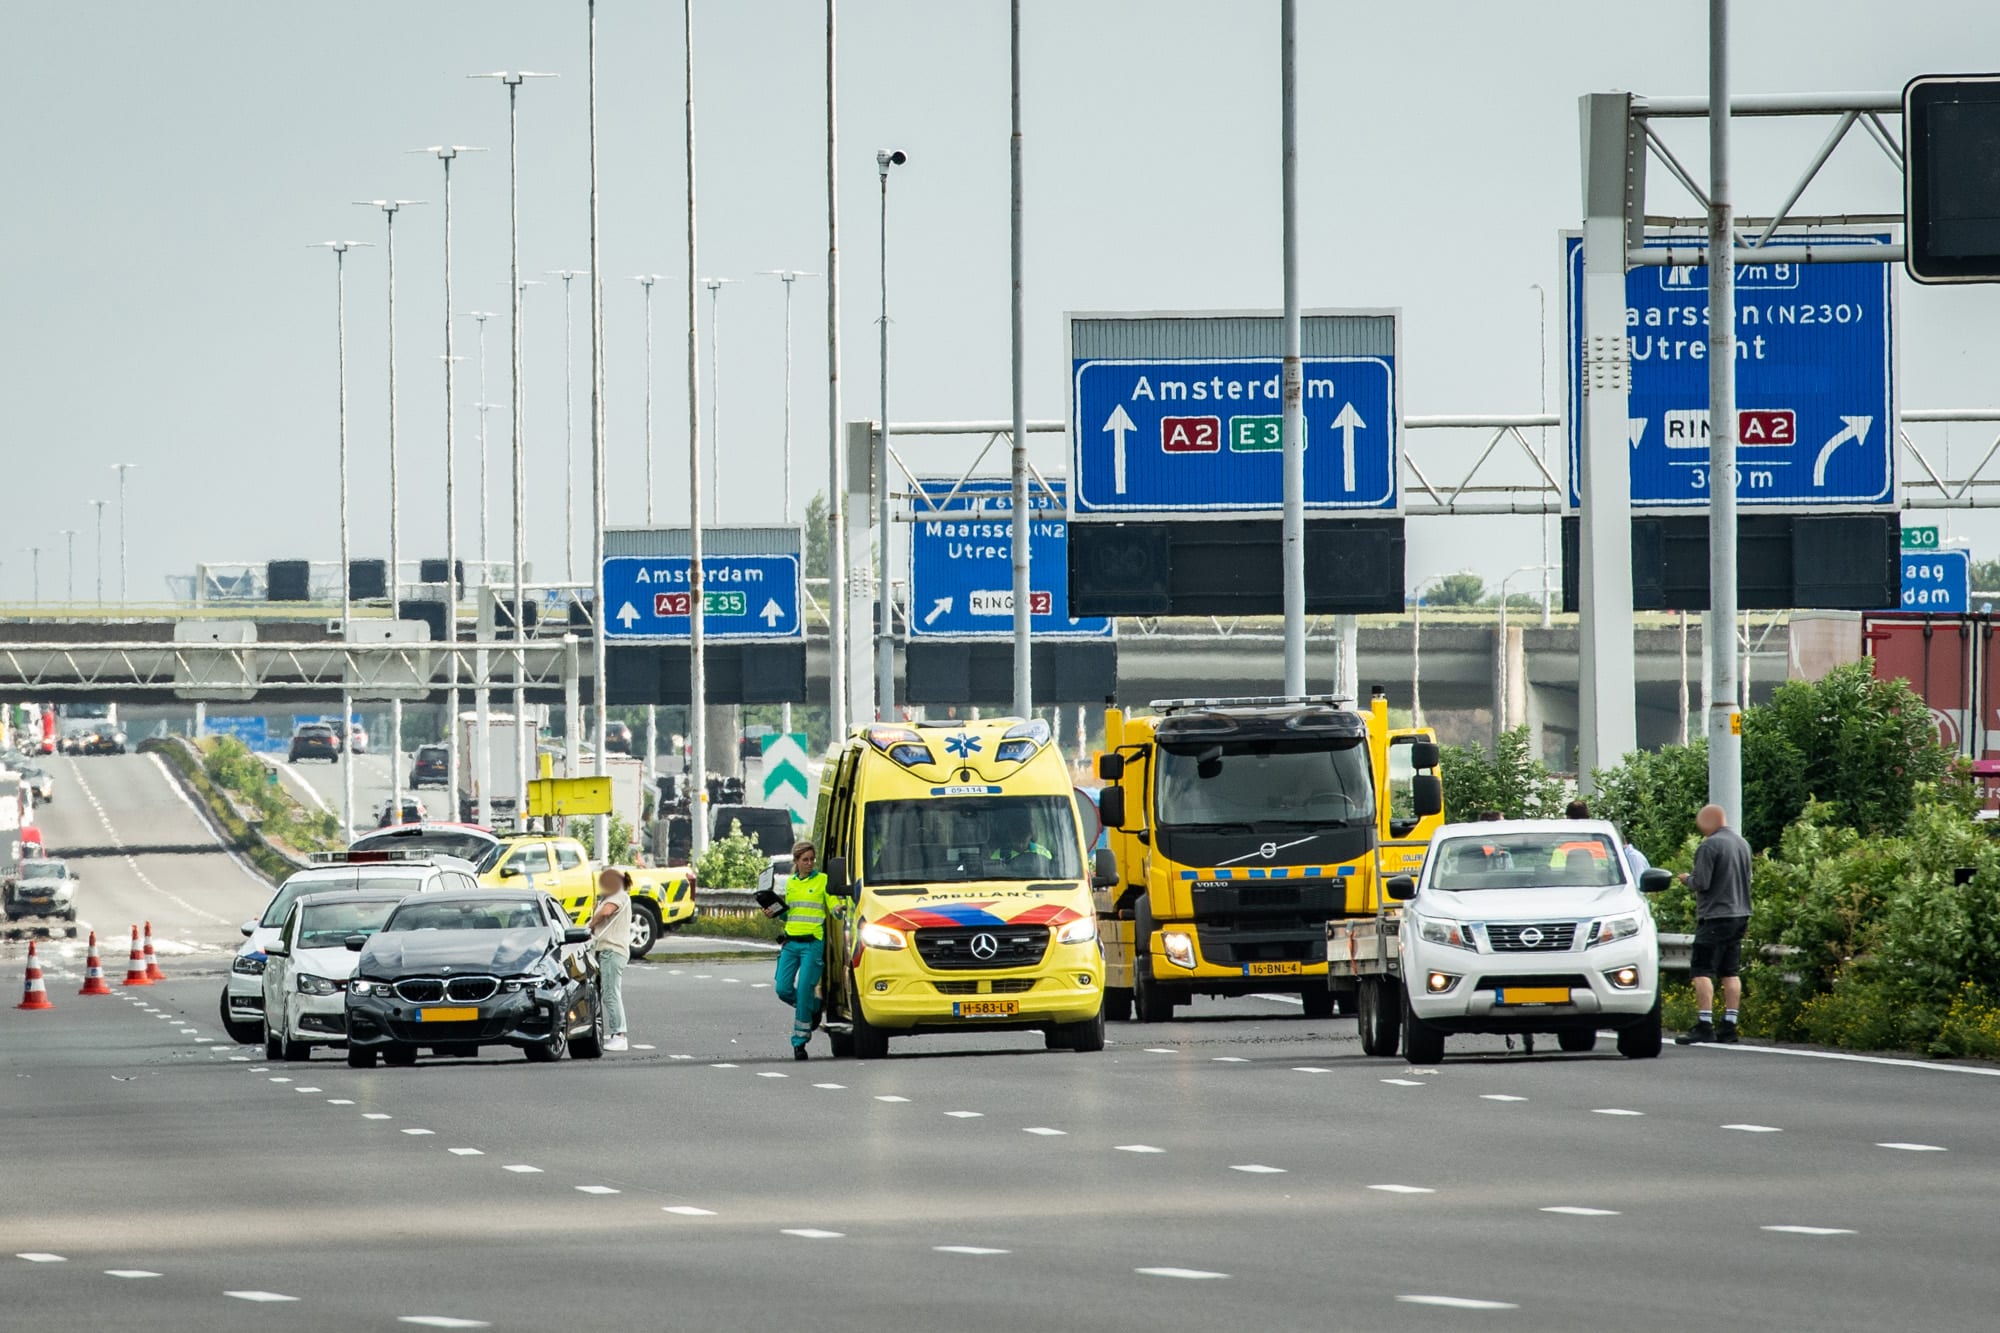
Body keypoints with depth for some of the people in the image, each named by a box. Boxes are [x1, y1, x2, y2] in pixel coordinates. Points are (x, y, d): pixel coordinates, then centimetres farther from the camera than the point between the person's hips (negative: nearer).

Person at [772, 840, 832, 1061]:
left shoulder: (823, 880, 1)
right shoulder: (790, 882, 15)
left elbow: (834, 908, -1)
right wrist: (776, 912, 5)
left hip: (813, 943, -5)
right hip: (791, 942, 5)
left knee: (804, 991, -10)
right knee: (783, 989, -3)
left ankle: (799, 1042, -3)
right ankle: (813, 1008, 25)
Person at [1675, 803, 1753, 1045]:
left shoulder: (1710, 846, -15)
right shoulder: (1742, 844, 11)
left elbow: (1701, 882, -19)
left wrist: (1687, 879, 2)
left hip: (1715, 916, -8)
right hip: (1740, 914, 8)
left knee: (1702, 971, -7)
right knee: (1731, 972, 10)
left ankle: (1704, 1025, -14)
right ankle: (1729, 1025, 9)